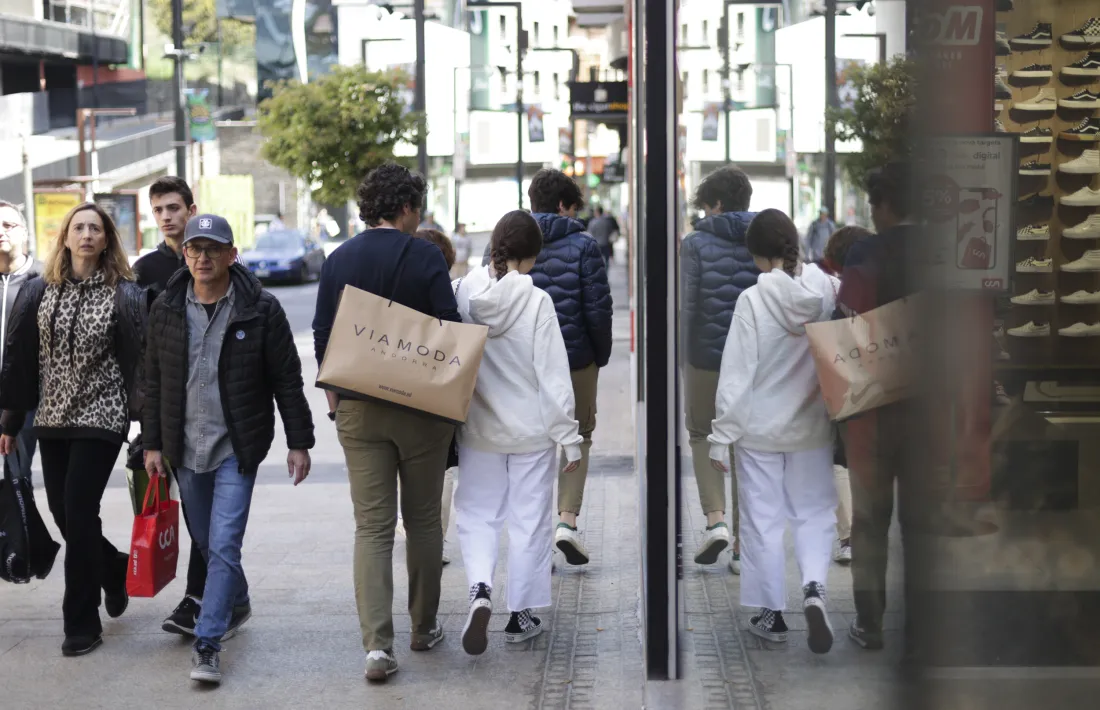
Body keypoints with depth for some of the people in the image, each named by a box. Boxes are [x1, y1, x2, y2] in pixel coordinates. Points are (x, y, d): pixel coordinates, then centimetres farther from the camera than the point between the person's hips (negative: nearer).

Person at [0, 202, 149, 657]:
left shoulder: (124, 294, -4)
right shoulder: (39, 292, 5)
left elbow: (138, 359, -5)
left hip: (101, 418, -4)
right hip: (52, 418, 4)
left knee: (78, 513, -8)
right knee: (62, 513, 7)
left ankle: (82, 625, 2)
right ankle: (113, 569, 37)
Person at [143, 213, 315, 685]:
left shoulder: (261, 310, -8)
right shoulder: (166, 310, 2)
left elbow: (288, 381, -3)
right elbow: (154, 382, 9)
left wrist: (299, 443, -4)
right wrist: (152, 444, 7)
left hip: (237, 450, -4)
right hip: (186, 449, 4)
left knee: (224, 546, -12)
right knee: (206, 542, 17)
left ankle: (207, 645, -9)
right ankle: (237, 604, 42)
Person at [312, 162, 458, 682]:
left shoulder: (338, 261, 4)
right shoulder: (425, 257, -7)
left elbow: (322, 338, 6)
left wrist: (334, 400, 15)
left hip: (359, 409, 2)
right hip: (422, 406, -2)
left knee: (372, 527, 1)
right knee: (423, 519, 13)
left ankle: (377, 643, -11)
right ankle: (424, 627, 24)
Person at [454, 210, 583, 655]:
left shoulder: (463, 293, -6)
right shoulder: (536, 302, -15)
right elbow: (554, 377, -12)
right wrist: (569, 438, -5)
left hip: (478, 430, 2)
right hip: (531, 431, -2)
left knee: (477, 514, 12)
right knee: (529, 520, 11)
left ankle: (480, 589, -13)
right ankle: (521, 615, 17)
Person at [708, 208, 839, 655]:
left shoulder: (753, 300, -17)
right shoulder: (827, 292, -9)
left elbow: (735, 375, -14)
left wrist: (721, 436, -8)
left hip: (759, 430, -2)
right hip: (811, 428, 2)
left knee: (763, 520, 11)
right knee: (814, 512, 14)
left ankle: (772, 614, 18)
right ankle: (814, 587, -10)